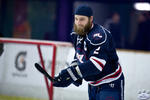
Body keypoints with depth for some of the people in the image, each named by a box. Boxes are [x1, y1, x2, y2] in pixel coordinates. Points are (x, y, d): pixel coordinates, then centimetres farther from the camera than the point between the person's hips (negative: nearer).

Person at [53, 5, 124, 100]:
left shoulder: (100, 35, -25)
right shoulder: (78, 34, 4)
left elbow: (96, 64, -35)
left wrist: (71, 74, -37)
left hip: (110, 84, -9)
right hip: (93, 84, 9)